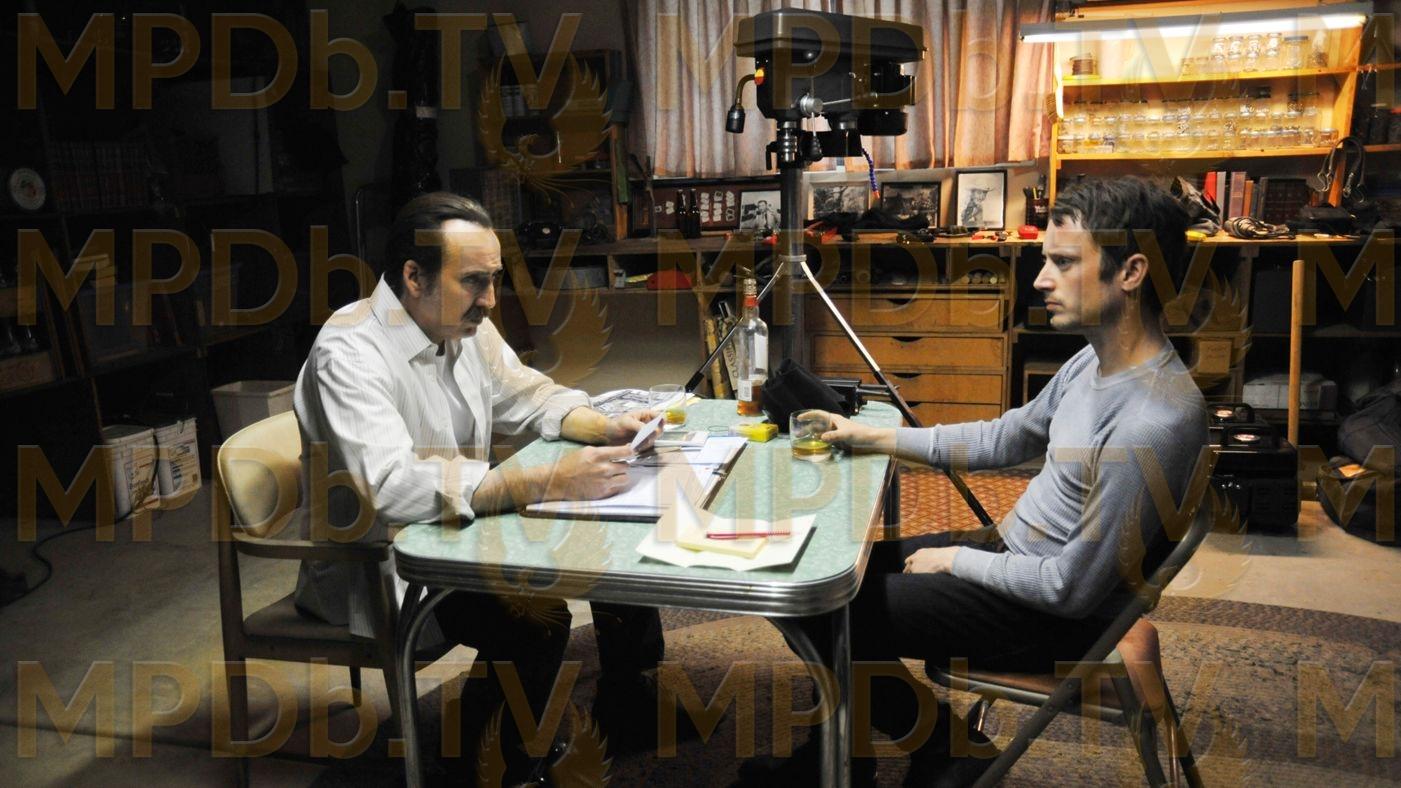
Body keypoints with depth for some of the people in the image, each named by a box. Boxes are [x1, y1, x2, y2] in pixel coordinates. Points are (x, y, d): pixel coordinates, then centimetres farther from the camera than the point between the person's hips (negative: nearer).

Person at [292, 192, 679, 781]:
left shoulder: (465, 325, 1)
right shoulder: (349, 352, -25)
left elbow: (529, 396, 14)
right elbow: (391, 485, -37)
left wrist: (608, 429, -6)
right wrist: (548, 483, -42)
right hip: (378, 569, -8)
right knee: (537, 618, -28)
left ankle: (628, 709, 20)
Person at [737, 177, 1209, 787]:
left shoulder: (1152, 423, -31)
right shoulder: (1095, 363, -1)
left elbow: (1071, 589, -27)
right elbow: (1001, 440, 12)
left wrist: (956, 560, -12)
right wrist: (872, 437, 8)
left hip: (1057, 619, -9)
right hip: (1013, 548, 9)